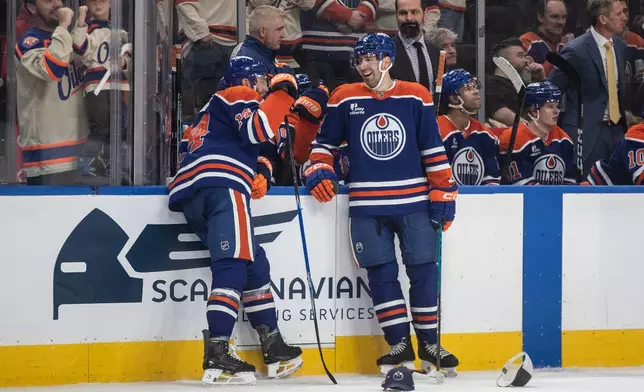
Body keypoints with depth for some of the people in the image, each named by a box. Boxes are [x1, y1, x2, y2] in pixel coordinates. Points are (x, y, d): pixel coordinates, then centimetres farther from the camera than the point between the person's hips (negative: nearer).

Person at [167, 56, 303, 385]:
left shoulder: (214, 110, 38)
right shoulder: (240, 96, 11)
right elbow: (257, 130, -10)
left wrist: (259, 169, 22)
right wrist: (282, 91, -2)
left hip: (190, 197, 10)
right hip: (221, 186, -10)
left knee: (253, 263, 17)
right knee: (233, 265, -19)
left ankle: (273, 347, 17)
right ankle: (216, 356, -32)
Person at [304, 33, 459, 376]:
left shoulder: (416, 97, 1)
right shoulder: (345, 98, 4)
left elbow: (434, 150, 3)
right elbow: (325, 141, 14)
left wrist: (443, 194, 1)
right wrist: (319, 171, -3)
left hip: (414, 201, -1)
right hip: (367, 206, 1)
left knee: (423, 271, 1)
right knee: (381, 274, -1)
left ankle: (429, 344, 12)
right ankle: (399, 344, 7)